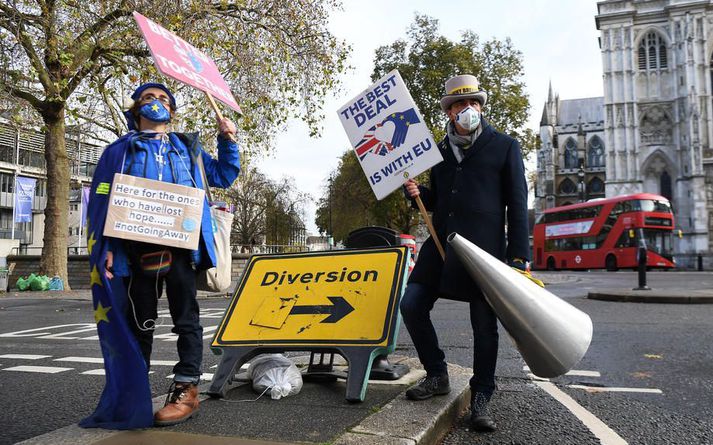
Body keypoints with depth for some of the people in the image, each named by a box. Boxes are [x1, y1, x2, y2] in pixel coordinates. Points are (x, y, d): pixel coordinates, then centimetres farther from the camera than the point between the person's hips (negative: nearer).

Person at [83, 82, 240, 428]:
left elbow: (222, 177, 24)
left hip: (181, 245, 1)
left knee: (186, 318, 1)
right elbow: (103, 201, 7)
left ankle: (186, 390, 8)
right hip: (137, 249, 0)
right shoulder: (119, 151, 14)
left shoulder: (187, 149, 21)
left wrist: (227, 142, 10)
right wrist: (107, 248, -5)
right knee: (140, 322, 6)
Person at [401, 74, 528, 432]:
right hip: (441, 242, 5)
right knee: (412, 305, -2)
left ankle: (480, 399, 14)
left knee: (484, 323, 0)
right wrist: (418, 194, 2)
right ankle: (437, 376, 17)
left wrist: (517, 256, -8)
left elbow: (517, 204, 0)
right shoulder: (440, 151, 16)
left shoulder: (504, 147, 4)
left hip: (484, 246, -4)